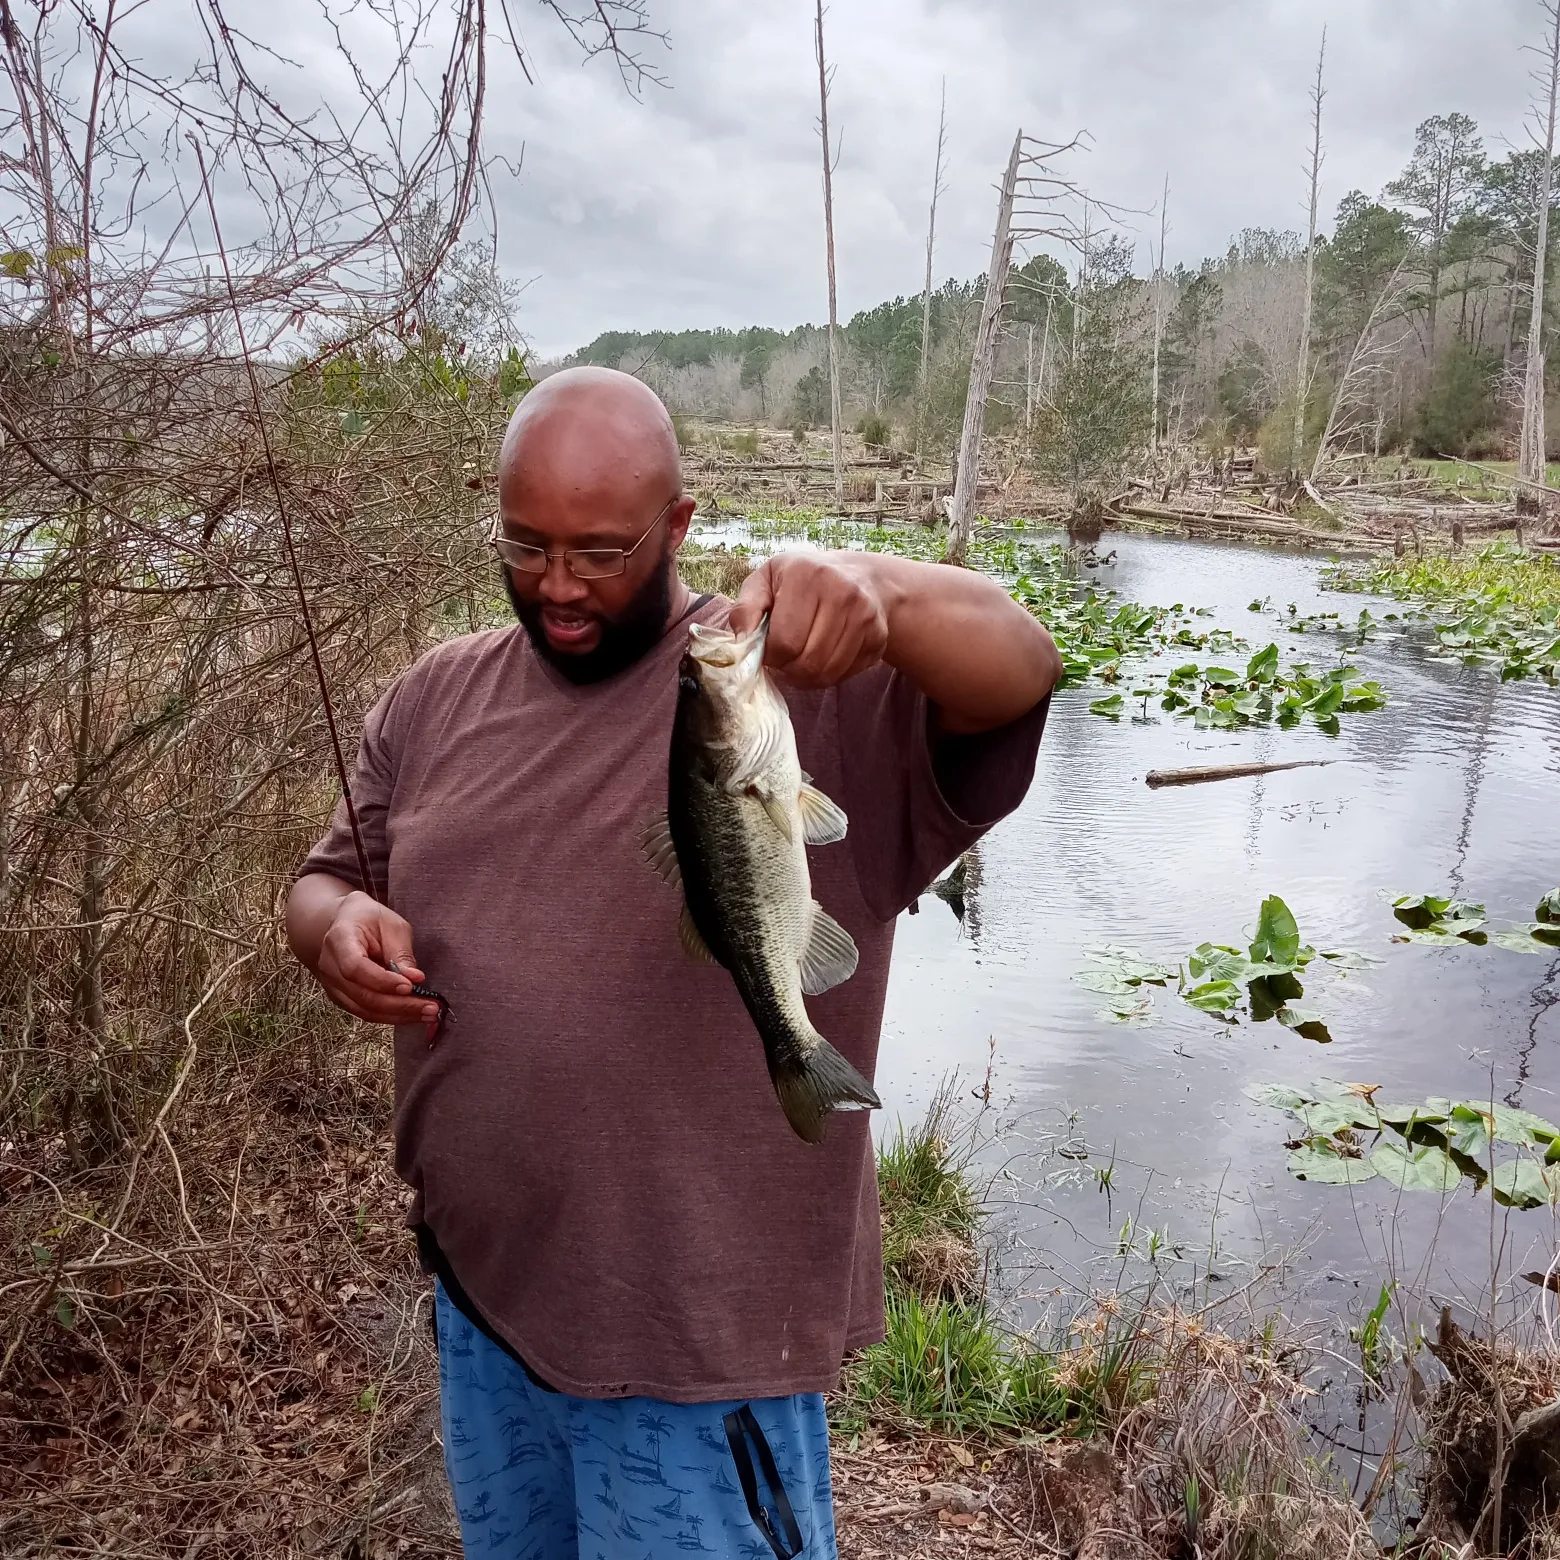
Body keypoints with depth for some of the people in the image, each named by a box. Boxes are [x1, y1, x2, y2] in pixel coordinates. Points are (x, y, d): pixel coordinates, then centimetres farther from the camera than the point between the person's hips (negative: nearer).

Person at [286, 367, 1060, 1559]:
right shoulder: (436, 700, 3)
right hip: (478, 1288, 6)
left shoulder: (819, 688, -15)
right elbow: (330, 874, 12)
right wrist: (337, 924, -11)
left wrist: (872, 590, -50)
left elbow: (1017, 667, -29)